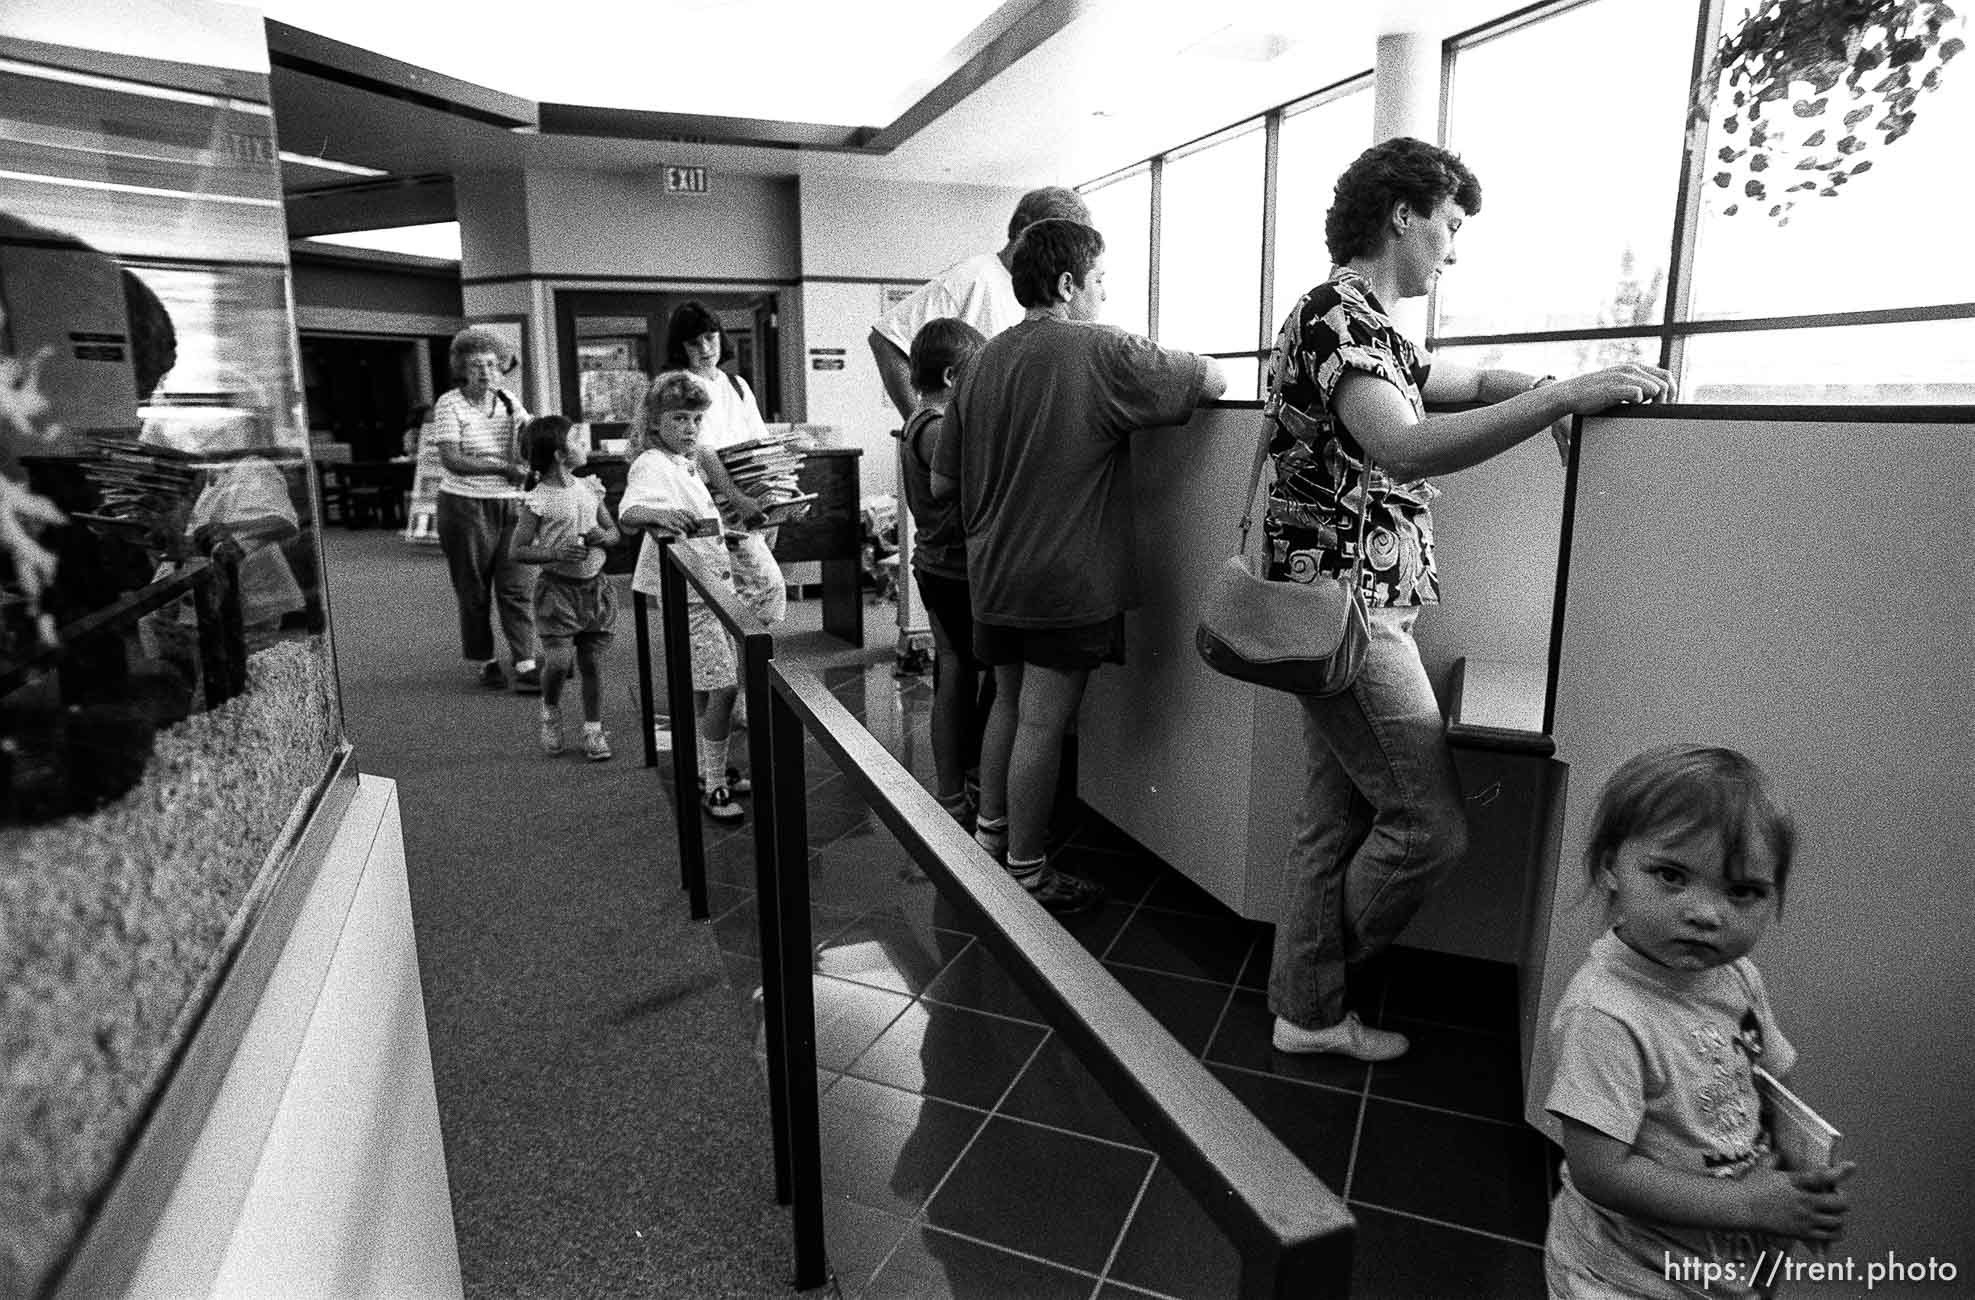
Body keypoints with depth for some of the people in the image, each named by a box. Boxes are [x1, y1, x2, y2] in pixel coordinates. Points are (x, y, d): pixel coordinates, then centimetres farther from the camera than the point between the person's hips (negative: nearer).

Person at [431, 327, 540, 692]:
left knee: (518, 588, -3)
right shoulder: (449, 405, -6)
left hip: (511, 503, 3)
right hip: (466, 506, -3)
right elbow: (451, 461, -16)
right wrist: (504, 468, -25)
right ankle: (485, 663, 19)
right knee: (474, 591, 6)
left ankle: (525, 666, -3)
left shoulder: (508, 401, 9)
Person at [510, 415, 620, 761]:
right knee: (558, 661, -10)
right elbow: (518, 550, -8)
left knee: (592, 662, 6)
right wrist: (557, 554, -22)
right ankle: (550, 712, 21)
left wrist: (602, 536, -7)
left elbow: (614, 532, 15)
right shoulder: (539, 500, -10)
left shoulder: (589, 488, 5)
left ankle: (593, 731, 18)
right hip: (557, 587, -4)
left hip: (594, 586, 4)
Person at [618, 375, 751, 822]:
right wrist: (657, 515, -51)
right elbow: (628, 511, -32)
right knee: (723, 686, -11)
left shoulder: (692, 463, 15)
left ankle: (710, 767, 29)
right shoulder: (651, 466, -13)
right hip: (687, 594, -9)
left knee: (705, 685, 17)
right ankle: (714, 787, -2)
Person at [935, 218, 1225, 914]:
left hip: (992, 576, 7)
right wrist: (1183, 367, 16)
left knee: (1008, 703, 21)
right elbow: (1215, 381, -5)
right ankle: (1026, 874, 12)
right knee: (1041, 724, 1)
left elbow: (941, 482, 11)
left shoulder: (985, 360, 8)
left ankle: (989, 833, 33)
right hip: (1065, 582, -7)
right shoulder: (1102, 352, -11)